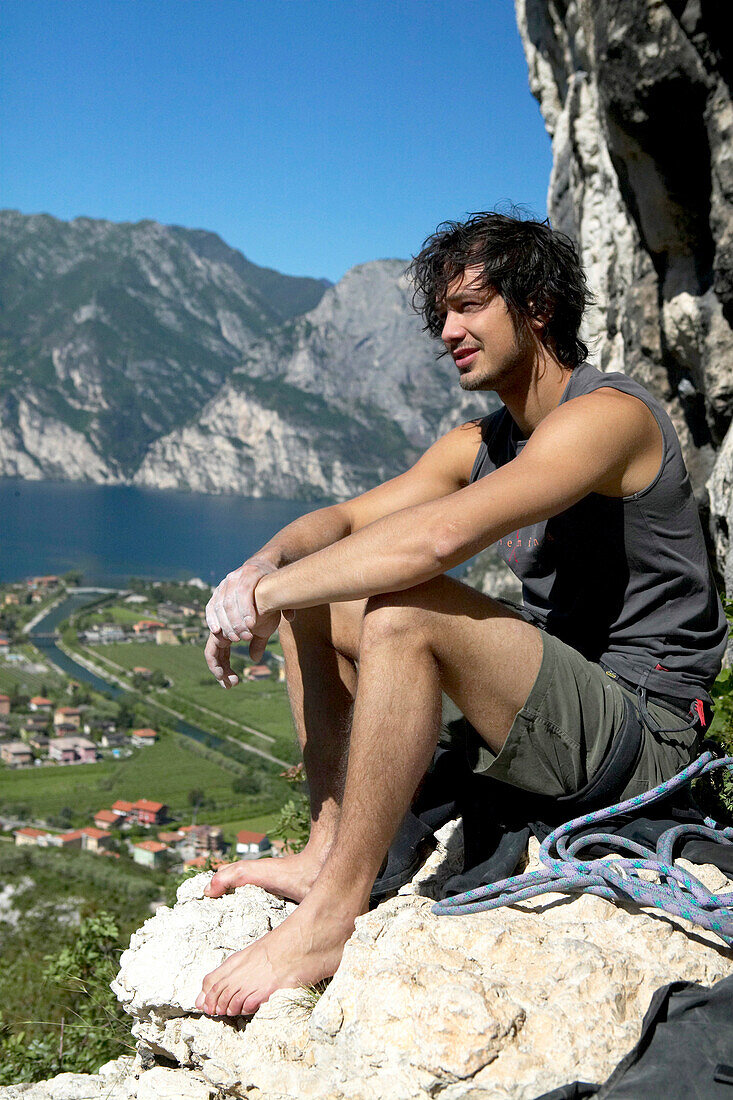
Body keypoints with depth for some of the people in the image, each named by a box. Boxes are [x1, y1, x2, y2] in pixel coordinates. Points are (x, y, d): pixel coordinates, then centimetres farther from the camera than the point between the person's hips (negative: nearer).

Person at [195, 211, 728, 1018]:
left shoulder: (607, 414, -17)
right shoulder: (480, 442, 11)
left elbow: (441, 536, -31)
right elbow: (346, 519, 9)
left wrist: (269, 595, -23)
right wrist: (263, 567, -14)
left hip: (640, 729, -9)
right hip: (544, 702, 9)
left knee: (403, 611, -31)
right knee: (312, 602, 6)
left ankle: (334, 913, -23)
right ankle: (328, 849, 2)